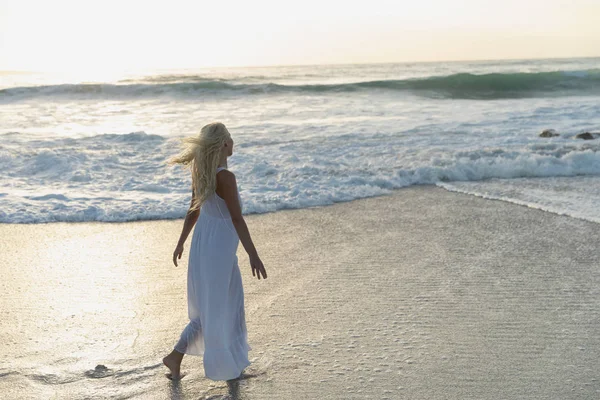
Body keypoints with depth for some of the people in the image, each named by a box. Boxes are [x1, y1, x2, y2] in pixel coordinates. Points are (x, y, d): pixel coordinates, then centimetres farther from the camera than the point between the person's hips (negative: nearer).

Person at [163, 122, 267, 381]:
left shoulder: (201, 171, 1)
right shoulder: (225, 177, -24)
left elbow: (194, 209, 11)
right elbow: (237, 219, -22)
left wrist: (181, 242, 20)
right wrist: (253, 256, -16)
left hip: (204, 241, 9)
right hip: (218, 246, -9)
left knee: (231, 301, 20)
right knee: (212, 310, 8)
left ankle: (232, 362, 30)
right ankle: (175, 356, 19)